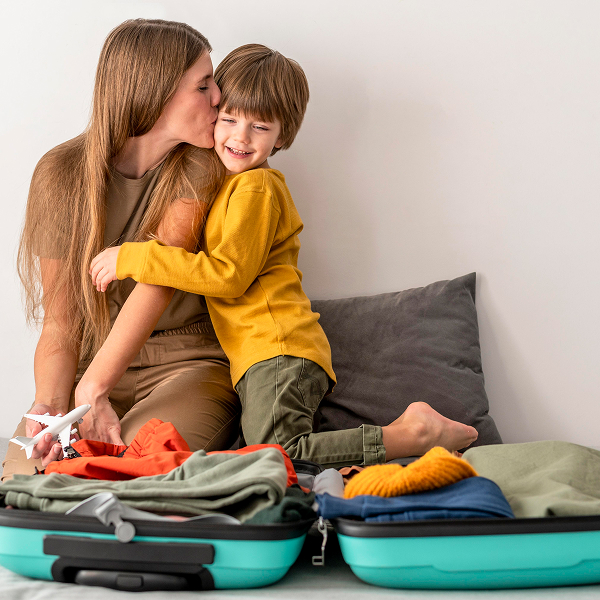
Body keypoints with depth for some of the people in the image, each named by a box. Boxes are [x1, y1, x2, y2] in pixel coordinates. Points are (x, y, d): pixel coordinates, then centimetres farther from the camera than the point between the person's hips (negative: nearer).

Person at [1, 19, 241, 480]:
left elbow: (160, 275, -22)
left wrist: (94, 388, -33)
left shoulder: (201, 165, -6)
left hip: (189, 361, -1)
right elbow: (60, 324, -4)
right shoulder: (62, 174, -4)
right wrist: (51, 406, -24)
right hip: (92, 364, 1)